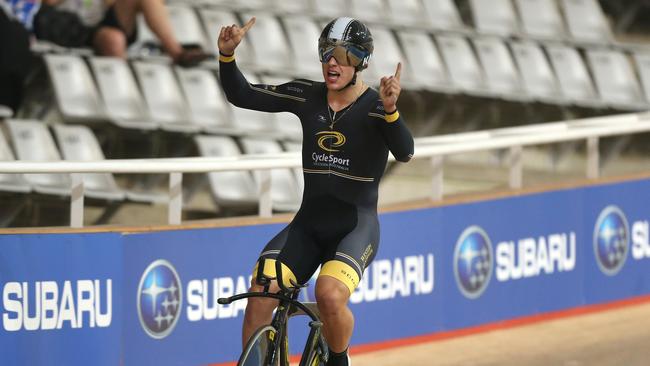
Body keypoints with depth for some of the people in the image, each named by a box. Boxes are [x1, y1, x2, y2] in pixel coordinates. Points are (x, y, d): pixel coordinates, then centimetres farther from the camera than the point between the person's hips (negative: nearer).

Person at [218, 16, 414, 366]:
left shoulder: (374, 107, -8)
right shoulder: (307, 96, 4)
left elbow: (404, 152, -25)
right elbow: (241, 95, 7)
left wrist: (390, 110, -43)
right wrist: (226, 54, -10)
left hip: (356, 225, -4)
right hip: (308, 225, 4)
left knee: (330, 295, -30)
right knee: (260, 294, -19)